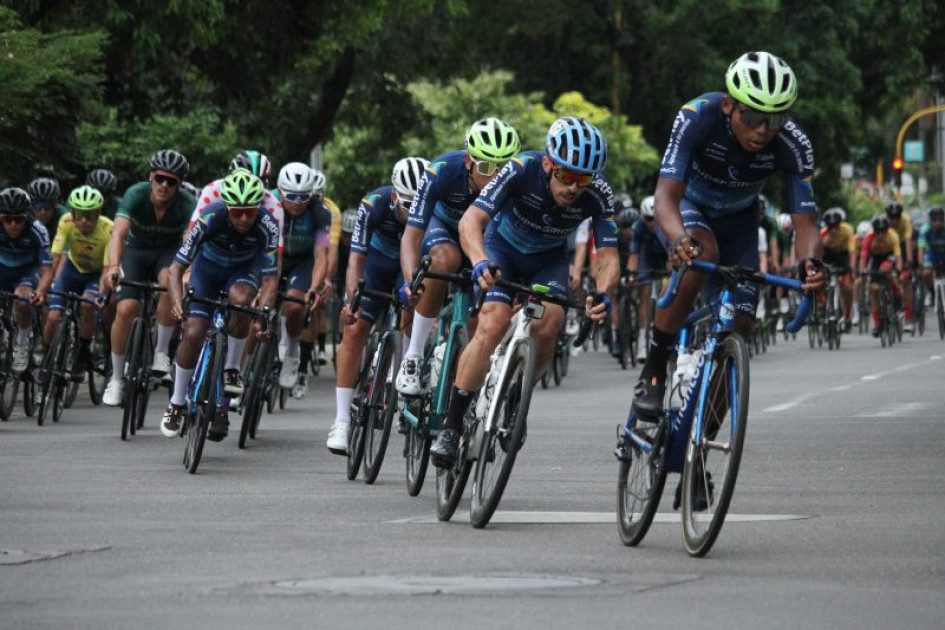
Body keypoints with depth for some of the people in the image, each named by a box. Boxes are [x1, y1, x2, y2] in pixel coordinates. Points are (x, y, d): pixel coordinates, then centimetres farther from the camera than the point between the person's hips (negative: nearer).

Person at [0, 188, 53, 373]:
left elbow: (47, 270, -32)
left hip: (28, 269, -2)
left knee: (22, 301, -31)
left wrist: (41, 291, -52)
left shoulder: (36, 230, -30)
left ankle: (22, 343, -7)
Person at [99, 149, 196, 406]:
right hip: (136, 250, 1)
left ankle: (161, 351, -15)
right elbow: (119, 233, -38)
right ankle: (116, 379, 2)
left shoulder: (187, 205, -28)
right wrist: (113, 266, -56)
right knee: (126, 309, -16)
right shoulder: (136, 195, -27)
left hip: (169, 251, -1)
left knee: (169, 283, -35)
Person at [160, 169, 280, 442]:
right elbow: (177, 267, -31)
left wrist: (264, 312, -47)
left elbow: (270, 278, -29)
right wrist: (177, 301, -49)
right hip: (209, 265, 0)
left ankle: (232, 370, -12)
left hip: (245, 267, 0)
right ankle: (176, 403, 8)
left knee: (241, 300, -34)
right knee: (193, 333, -13)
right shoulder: (210, 218, -34)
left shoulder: (267, 225, -32)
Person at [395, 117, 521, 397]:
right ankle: (413, 357, -29)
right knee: (447, 259, -36)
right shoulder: (443, 172, -36)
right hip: (442, 225, -2)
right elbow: (411, 237, -35)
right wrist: (412, 281, -52)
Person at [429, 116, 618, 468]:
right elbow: (471, 220, -40)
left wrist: (603, 294, -51)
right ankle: (451, 425, -15)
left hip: (549, 259, 2)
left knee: (547, 327, -24)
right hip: (503, 247, -2)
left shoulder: (598, 194, -28)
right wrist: (480, 263, -59)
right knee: (493, 325, -24)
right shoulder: (522, 170, -33)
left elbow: (608, 258, -28)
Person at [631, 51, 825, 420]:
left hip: (737, 223, 3)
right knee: (703, 252, -37)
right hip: (687, 208, -3)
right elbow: (667, 195, -43)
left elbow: (804, 220, -32)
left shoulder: (794, 146, -29)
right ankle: (653, 371, -26)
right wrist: (679, 239, -65)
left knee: (739, 324, -11)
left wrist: (810, 262, -55)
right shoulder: (697, 118, -36)